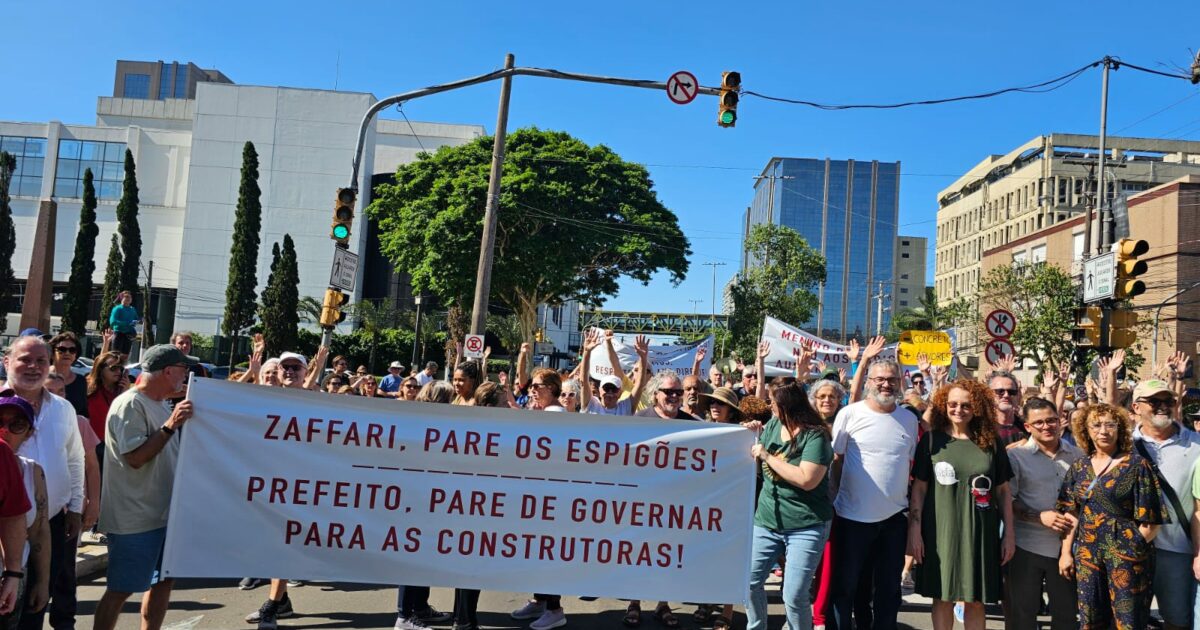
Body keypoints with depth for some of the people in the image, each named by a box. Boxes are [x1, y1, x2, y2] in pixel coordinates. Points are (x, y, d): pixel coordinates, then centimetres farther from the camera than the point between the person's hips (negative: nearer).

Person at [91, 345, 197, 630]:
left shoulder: (161, 405, 12)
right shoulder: (130, 404, -15)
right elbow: (135, 457, -22)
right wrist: (170, 425, -27)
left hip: (164, 513, 9)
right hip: (134, 519, -9)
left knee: (163, 580, 15)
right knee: (121, 589, 0)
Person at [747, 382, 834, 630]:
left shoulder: (815, 436, -15)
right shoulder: (773, 425, 4)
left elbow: (806, 480, -27)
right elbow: (755, 459, 16)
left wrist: (767, 456, -19)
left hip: (805, 526, -6)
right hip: (767, 520, 6)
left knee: (794, 596, -6)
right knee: (749, 581, 9)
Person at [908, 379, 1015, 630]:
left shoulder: (990, 443, 4)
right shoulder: (932, 440, 0)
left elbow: (1003, 491, 8)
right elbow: (919, 487, -1)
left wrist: (1009, 533, 4)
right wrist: (914, 529, -7)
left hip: (980, 531, 1)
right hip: (941, 529, -1)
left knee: (975, 600, 7)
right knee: (943, 597, 7)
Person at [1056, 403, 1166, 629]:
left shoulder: (1136, 465, -5)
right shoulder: (1079, 467, 7)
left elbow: (1152, 520, -7)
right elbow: (1071, 514, 9)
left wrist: (1131, 545, -6)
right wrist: (1066, 552, 5)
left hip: (1127, 555, -4)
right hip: (1087, 553, 4)